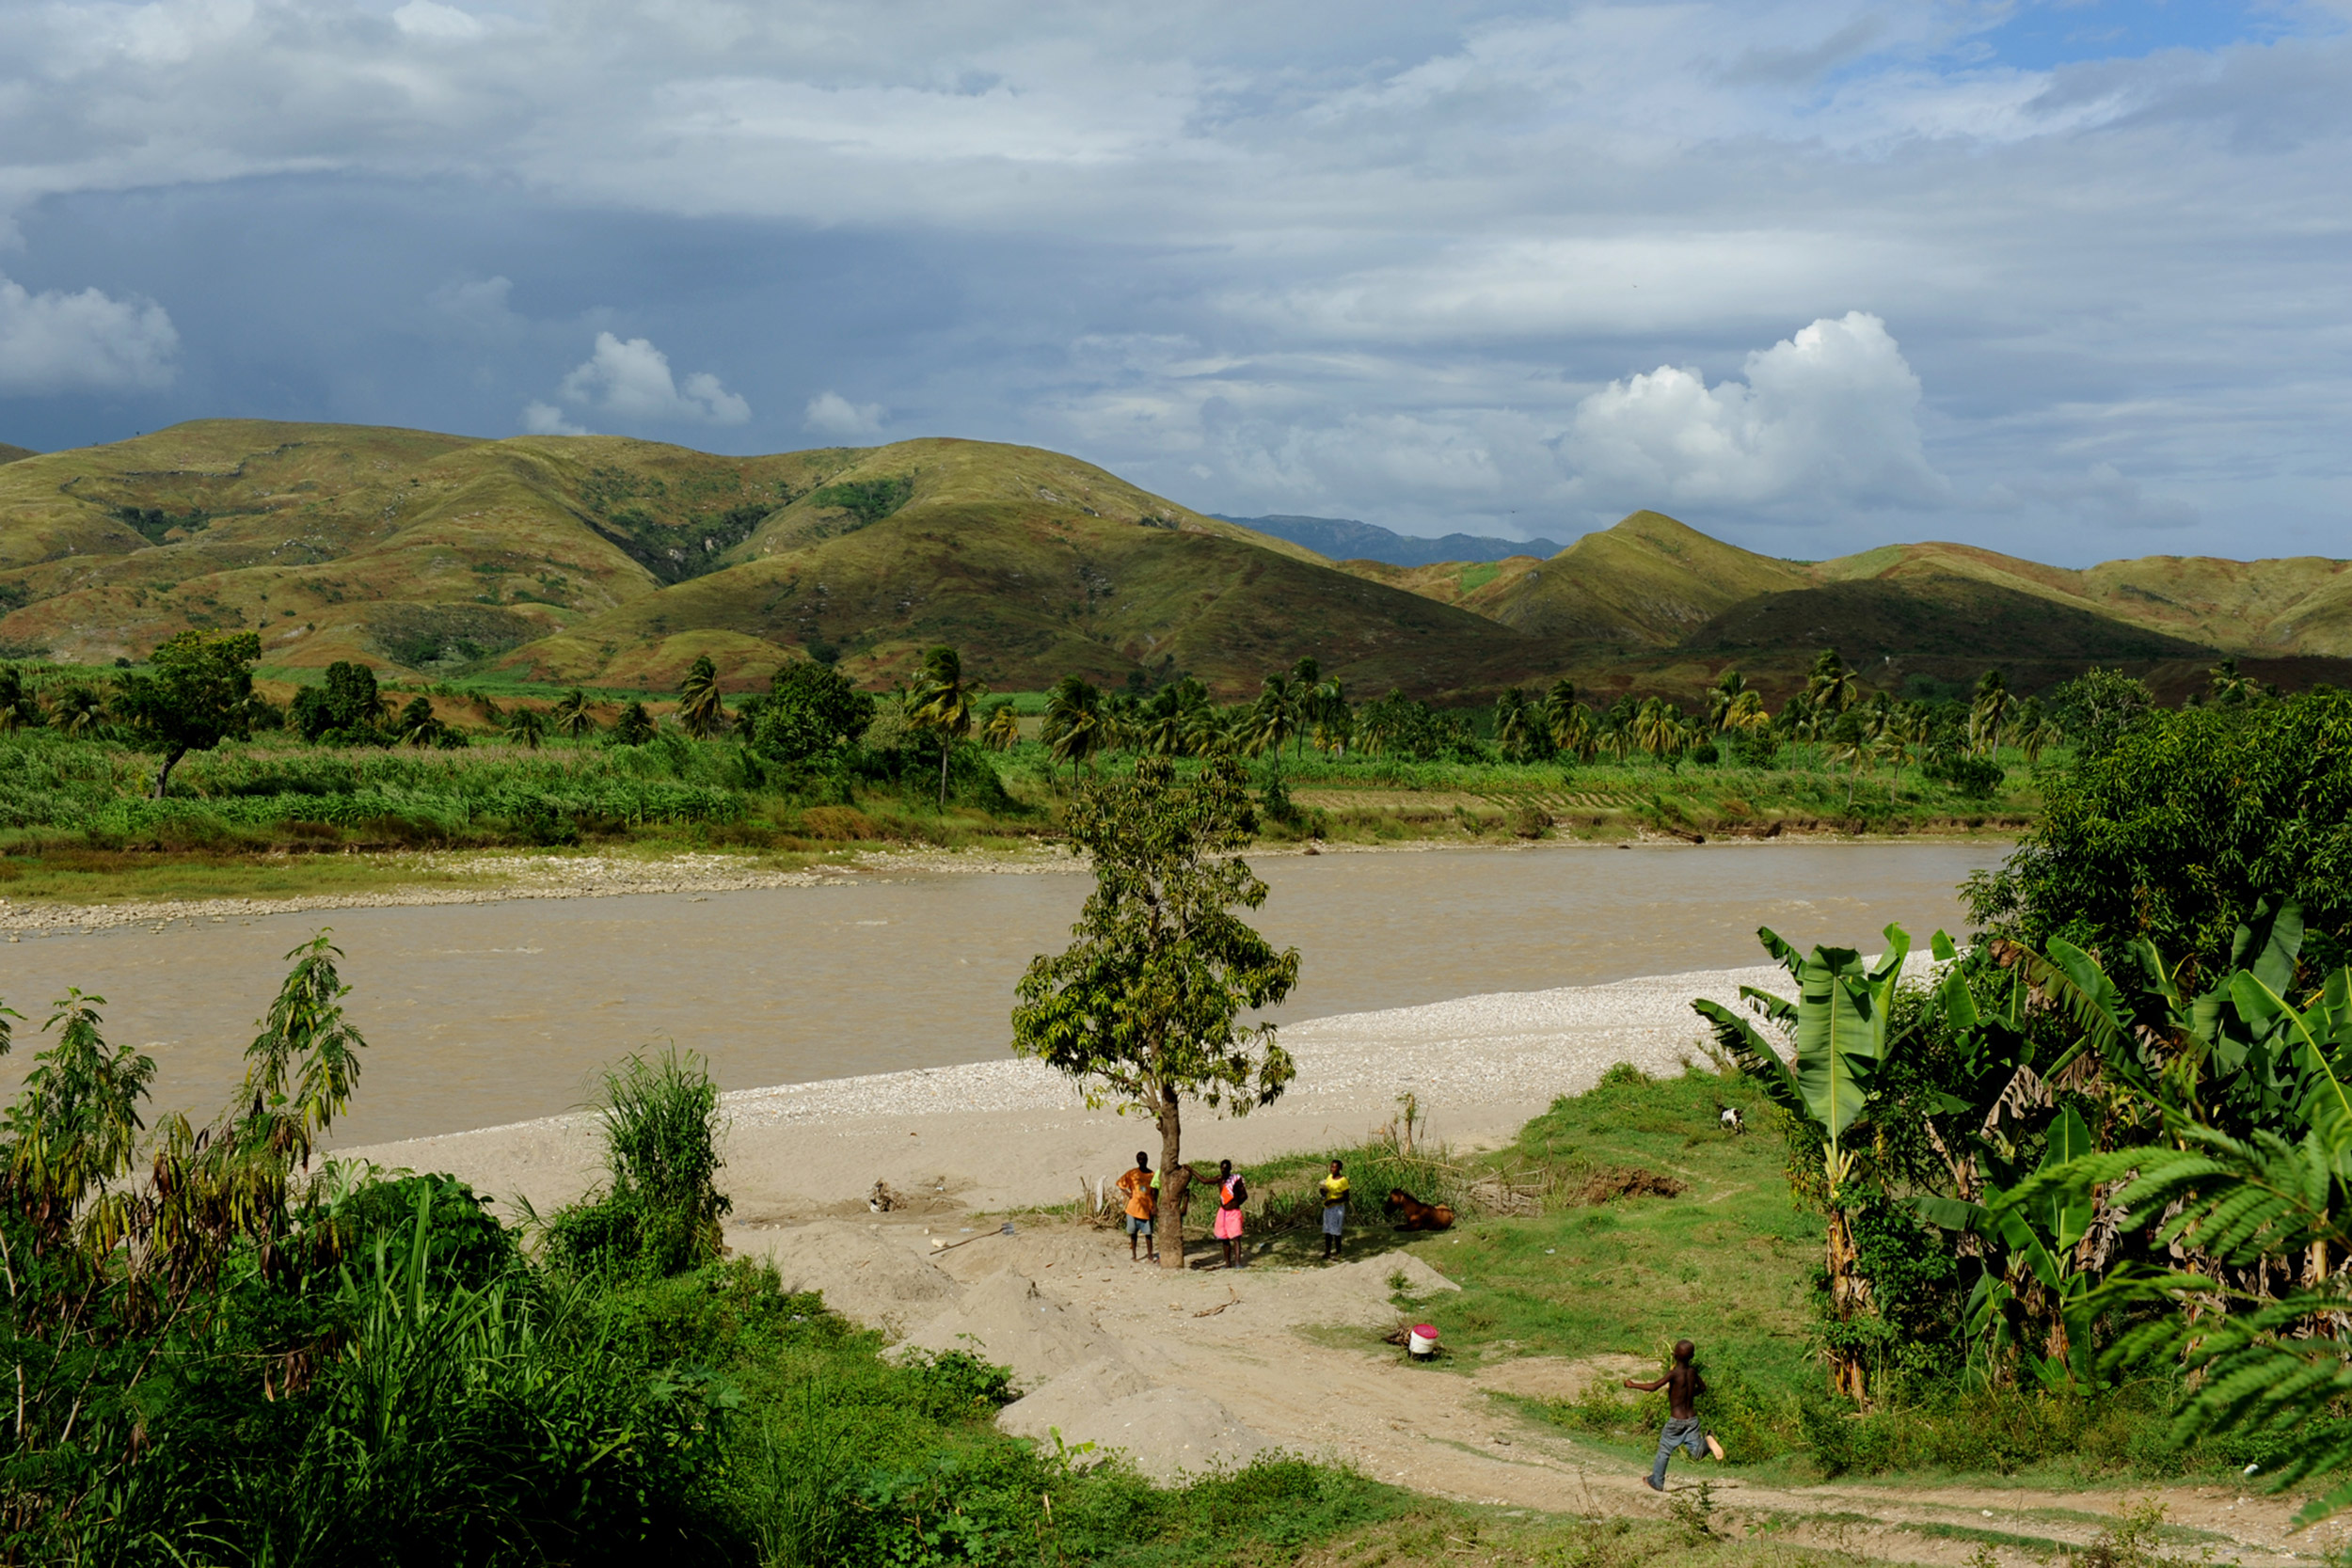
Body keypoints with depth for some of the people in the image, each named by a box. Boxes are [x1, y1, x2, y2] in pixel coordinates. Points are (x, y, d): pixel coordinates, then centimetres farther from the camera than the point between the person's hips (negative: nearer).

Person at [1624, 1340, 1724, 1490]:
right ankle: (1707, 1442, -21)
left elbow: (1654, 1387, -28)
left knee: (1664, 1451, 14)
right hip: (1692, 1418, 4)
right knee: (1698, 1454, 7)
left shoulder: (1674, 1373, -18)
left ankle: (1657, 1481, 20)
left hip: (1676, 1421, -4)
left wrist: (1632, 1385, -18)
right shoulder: (1693, 1371, 0)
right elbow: (1702, 1388, 18)